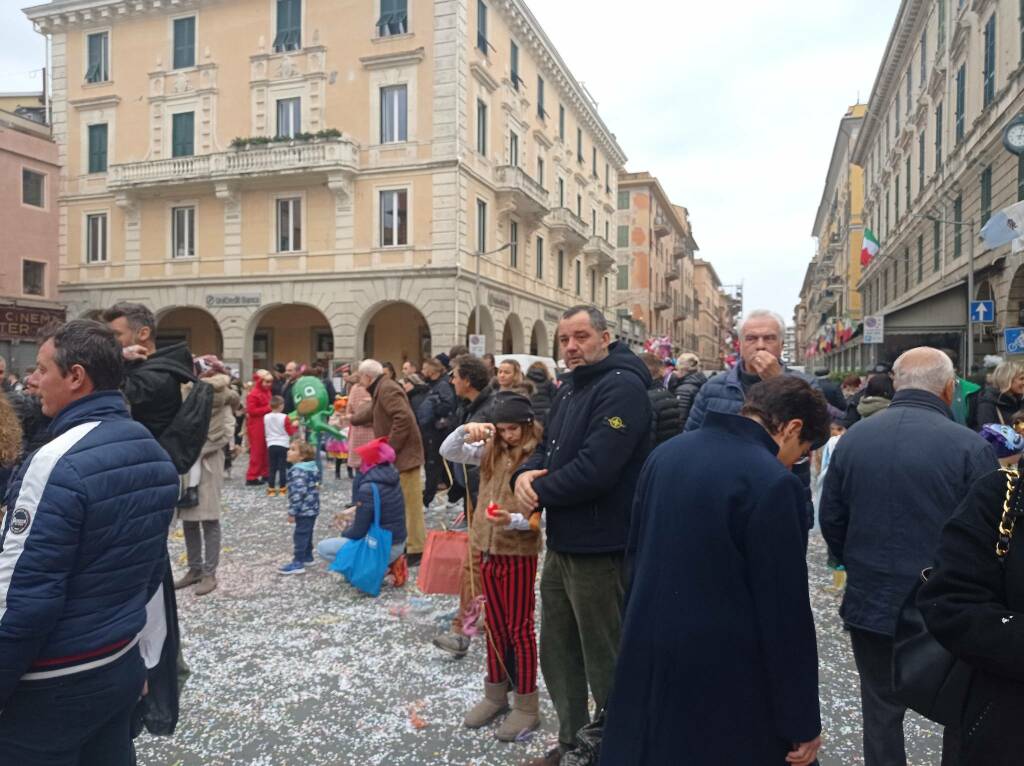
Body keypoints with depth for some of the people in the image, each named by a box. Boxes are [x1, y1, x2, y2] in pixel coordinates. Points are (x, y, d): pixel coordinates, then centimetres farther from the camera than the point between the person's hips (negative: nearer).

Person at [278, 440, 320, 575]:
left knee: (300, 535, -4)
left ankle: (298, 563, -1)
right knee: (307, 534, 21)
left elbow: (298, 492, -27)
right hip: (312, 508, 10)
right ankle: (307, 556, 33)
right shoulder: (312, 468, 9)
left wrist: (292, 512, -23)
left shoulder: (297, 471, -21)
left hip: (304, 509, -10)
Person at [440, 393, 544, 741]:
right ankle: (495, 695, 31)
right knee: (494, 626, 16)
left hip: (520, 551, -6)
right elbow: (448, 452, 0)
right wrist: (466, 430, -17)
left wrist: (513, 520, -31)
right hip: (488, 548, 6)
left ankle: (526, 706, 17)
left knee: (519, 628, 5)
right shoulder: (490, 451, 4)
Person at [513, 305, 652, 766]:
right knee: (558, 653, 21)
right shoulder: (569, 388, 13)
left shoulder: (622, 387, -18)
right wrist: (525, 474, -8)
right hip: (562, 543, 10)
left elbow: (594, 469, -28)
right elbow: (548, 448, 15)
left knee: (606, 663, 8)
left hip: (599, 548, -9)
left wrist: (539, 493, -14)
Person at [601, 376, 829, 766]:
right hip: (724, 679, -6)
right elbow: (786, 612, -17)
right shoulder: (772, 483, -19)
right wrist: (802, 719, -7)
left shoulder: (665, 453, 3)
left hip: (648, 661, 7)